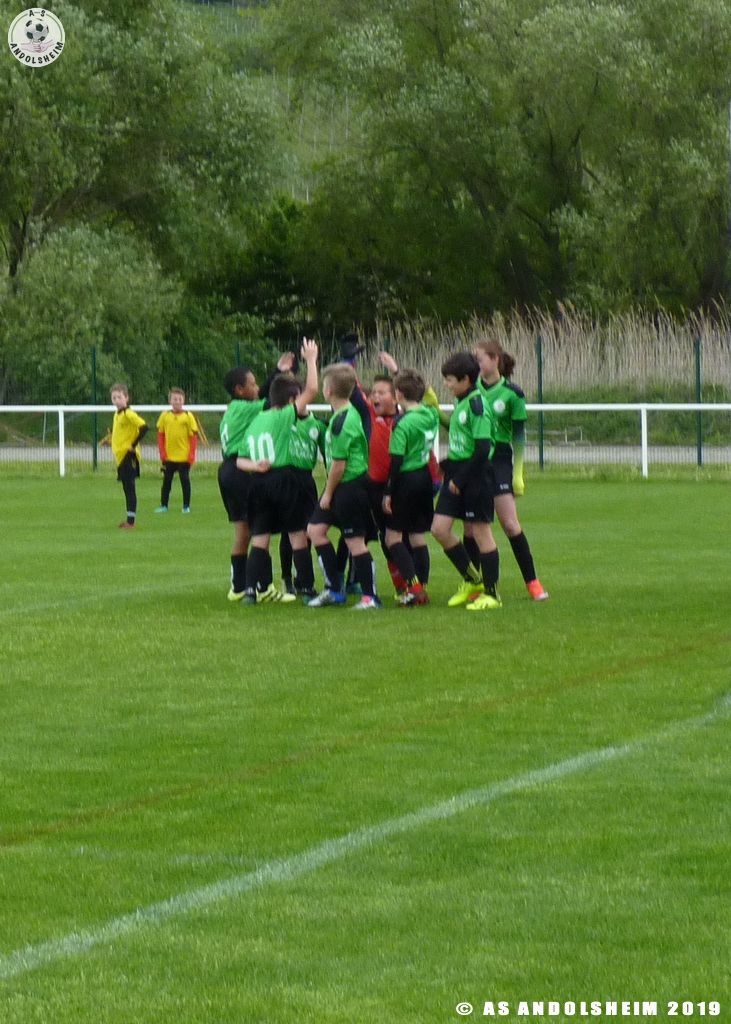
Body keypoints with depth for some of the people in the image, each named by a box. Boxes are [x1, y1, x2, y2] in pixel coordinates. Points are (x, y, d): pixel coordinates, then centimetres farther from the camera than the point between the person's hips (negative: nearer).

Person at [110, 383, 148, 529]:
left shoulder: (128, 414, -15)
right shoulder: (117, 414, 13)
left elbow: (143, 427, -24)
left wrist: (134, 445, -19)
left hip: (128, 456, -9)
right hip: (120, 456, 9)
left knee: (130, 488, -8)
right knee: (127, 489, 13)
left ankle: (131, 520, -8)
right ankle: (130, 519, 20)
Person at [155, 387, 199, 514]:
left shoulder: (188, 416, -4)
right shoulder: (165, 416, 2)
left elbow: (193, 436, -2)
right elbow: (160, 435, 7)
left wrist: (192, 454, -7)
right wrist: (162, 452, 0)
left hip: (184, 456, -2)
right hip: (169, 456, 2)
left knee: (185, 480, 4)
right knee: (166, 481, 7)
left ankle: (186, 506, 12)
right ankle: (163, 505, 14)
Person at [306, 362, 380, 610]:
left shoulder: (343, 421, -21)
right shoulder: (348, 413, 9)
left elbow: (339, 463, -20)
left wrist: (328, 493, -10)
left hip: (350, 485, -10)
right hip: (341, 486, 10)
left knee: (355, 541, -3)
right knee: (315, 529, 10)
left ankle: (370, 596, 4)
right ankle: (334, 589, 16)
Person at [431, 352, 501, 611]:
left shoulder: (476, 404, -15)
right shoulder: (461, 403, 12)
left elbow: (482, 448, -20)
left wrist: (460, 480, -17)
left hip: (475, 473, -9)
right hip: (456, 473, 9)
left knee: (480, 531, -1)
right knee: (439, 528, 3)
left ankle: (491, 593, 7)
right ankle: (471, 580, 17)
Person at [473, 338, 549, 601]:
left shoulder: (511, 393, -5)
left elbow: (518, 436, -2)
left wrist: (518, 474, -4)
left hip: (500, 459, -3)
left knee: (510, 523, -7)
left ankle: (532, 582, 2)